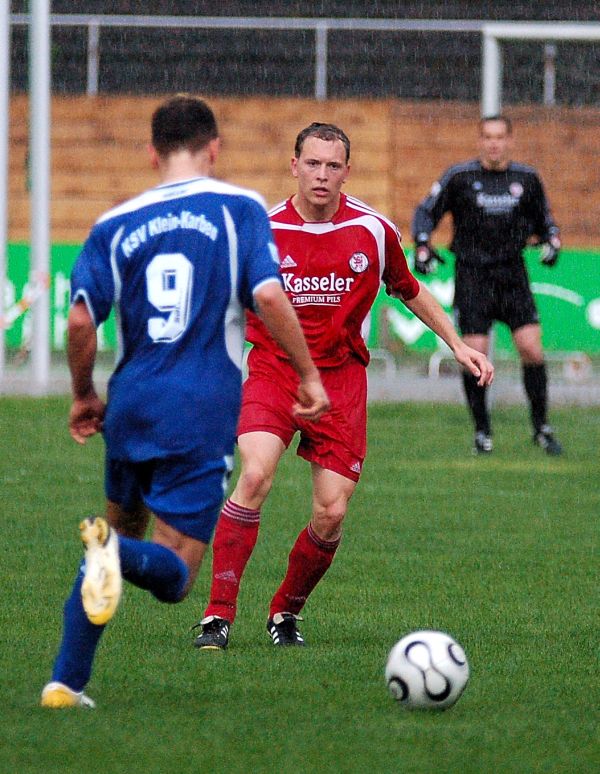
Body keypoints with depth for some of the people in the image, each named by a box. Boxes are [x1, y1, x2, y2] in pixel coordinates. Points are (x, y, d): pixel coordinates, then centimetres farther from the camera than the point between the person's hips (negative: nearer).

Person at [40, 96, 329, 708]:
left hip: (130, 407, 4)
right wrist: (309, 376, -2)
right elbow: (268, 297, -12)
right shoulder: (239, 209, 0)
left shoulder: (115, 225, 7)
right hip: (203, 417, -4)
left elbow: (80, 320, -1)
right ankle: (115, 556, -38)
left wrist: (83, 397, 15)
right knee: (172, 575, -2)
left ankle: (66, 681, 15)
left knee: (122, 531, 25)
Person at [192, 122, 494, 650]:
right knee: (256, 475, -26)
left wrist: (458, 345, 14)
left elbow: (411, 293, 18)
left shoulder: (374, 230, 1)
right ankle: (219, 615, -23)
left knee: (331, 513, -5)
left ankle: (286, 613, 21)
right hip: (272, 370, -2)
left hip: (340, 380, 2)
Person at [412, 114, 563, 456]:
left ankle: (542, 427, 5)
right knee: (475, 354, -7)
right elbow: (426, 212, 7)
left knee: (532, 348, -8)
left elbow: (543, 219, 20)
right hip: (472, 275, -2)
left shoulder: (527, 178, 5)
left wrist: (552, 242, 1)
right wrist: (423, 247, -7)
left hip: (512, 274, 2)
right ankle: (482, 431, 8)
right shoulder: (460, 177, -2)